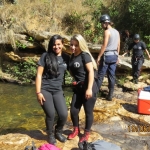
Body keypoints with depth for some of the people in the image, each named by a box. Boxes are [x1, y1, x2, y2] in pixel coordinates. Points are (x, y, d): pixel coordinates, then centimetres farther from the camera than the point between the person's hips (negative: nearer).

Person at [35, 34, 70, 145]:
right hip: (45, 90, -3)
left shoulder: (66, 58, 5)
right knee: (50, 115, -2)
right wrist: (38, 92, -10)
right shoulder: (45, 56, -4)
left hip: (58, 90, 3)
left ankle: (58, 132, 27)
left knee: (64, 114, -5)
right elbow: (39, 74, -5)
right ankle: (50, 135, 28)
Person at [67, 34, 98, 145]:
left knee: (88, 112, 7)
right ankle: (76, 130, 34)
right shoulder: (73, 56, 9)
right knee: (73, 110, 9)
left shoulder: (85, 55, -12)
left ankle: (86, 133, 27)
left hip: (88, 87, -7)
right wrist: (75, 81, 3)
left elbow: (91, 71, -18)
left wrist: (89, 89, -22)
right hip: (78, 88, 7)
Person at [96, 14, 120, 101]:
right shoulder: (117, 32, 11)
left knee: (101, 75, 1)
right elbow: (118, 45, 14)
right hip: (114, 55, 7)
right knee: (112, 75, 8)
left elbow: (104, 45, -17)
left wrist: (99, 56, -13)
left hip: (107, 55, -7)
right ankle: (110, 95, 13)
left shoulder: (107, 31, -12)